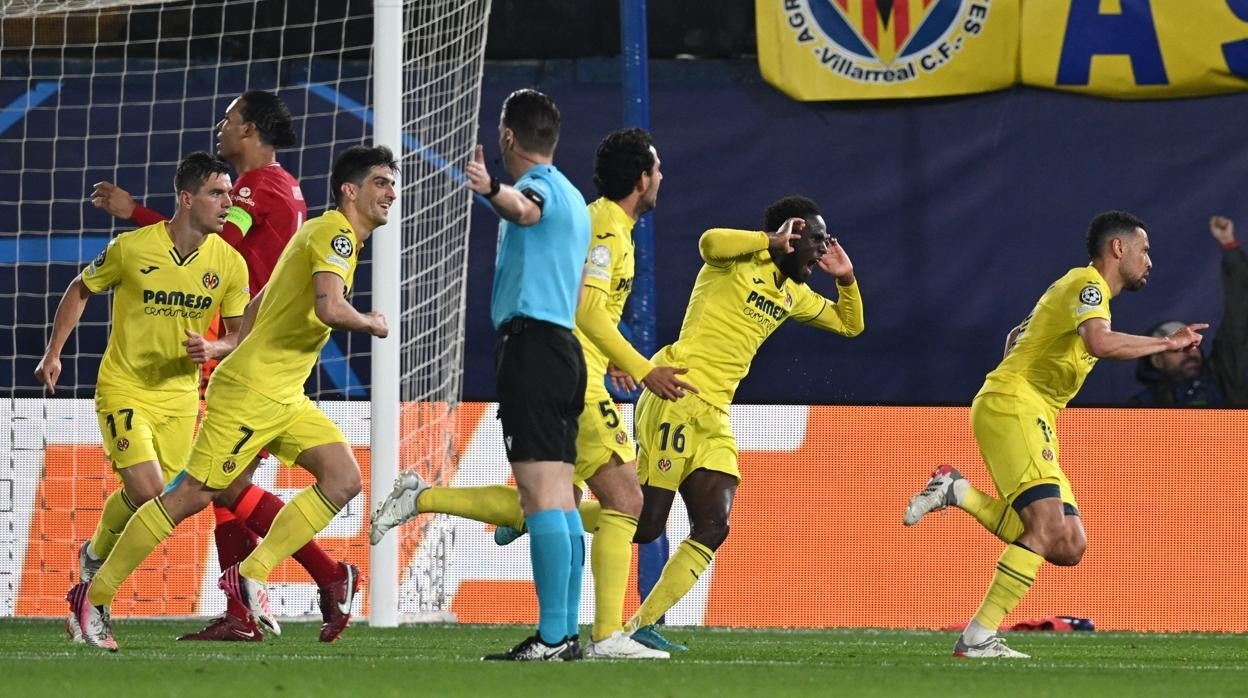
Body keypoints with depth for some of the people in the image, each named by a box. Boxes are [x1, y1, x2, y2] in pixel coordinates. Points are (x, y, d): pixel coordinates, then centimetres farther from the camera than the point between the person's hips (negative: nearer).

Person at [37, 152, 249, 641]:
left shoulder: (229, 263, -5)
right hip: (124, 389, -4)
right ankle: (95, 558, 11)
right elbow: (80, 291, 5)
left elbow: (240, 334, 4)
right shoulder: (131, 249, -13)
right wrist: (53, 354, 3)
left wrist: (213, 349, -18)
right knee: (146, 492, -19)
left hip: (180, 396, 4)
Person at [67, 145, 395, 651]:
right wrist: (371, 324, -11)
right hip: (249, 392, -10)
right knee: (192, 496, -6)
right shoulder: (334, 233, -13)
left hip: (285, 399, 10)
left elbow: (258, 304, 25)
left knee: (344, 479, -6)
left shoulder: (327, 235, 17)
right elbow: (330, 309, -30)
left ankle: (251, 575, -5)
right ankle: (94, 595, 3)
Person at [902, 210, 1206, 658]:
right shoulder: (1086, 284, -7)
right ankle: (978, 639, -23)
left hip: (1031, 418, 10)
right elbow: (1100, 343, -27)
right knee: (1049, 528, -22)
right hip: (1011, 405, -10)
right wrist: (1166, 343, -19)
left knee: (1069, 548, -1)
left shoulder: (1084, 289, 24)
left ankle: (956, 491, 6)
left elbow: (1015, 336, 36)